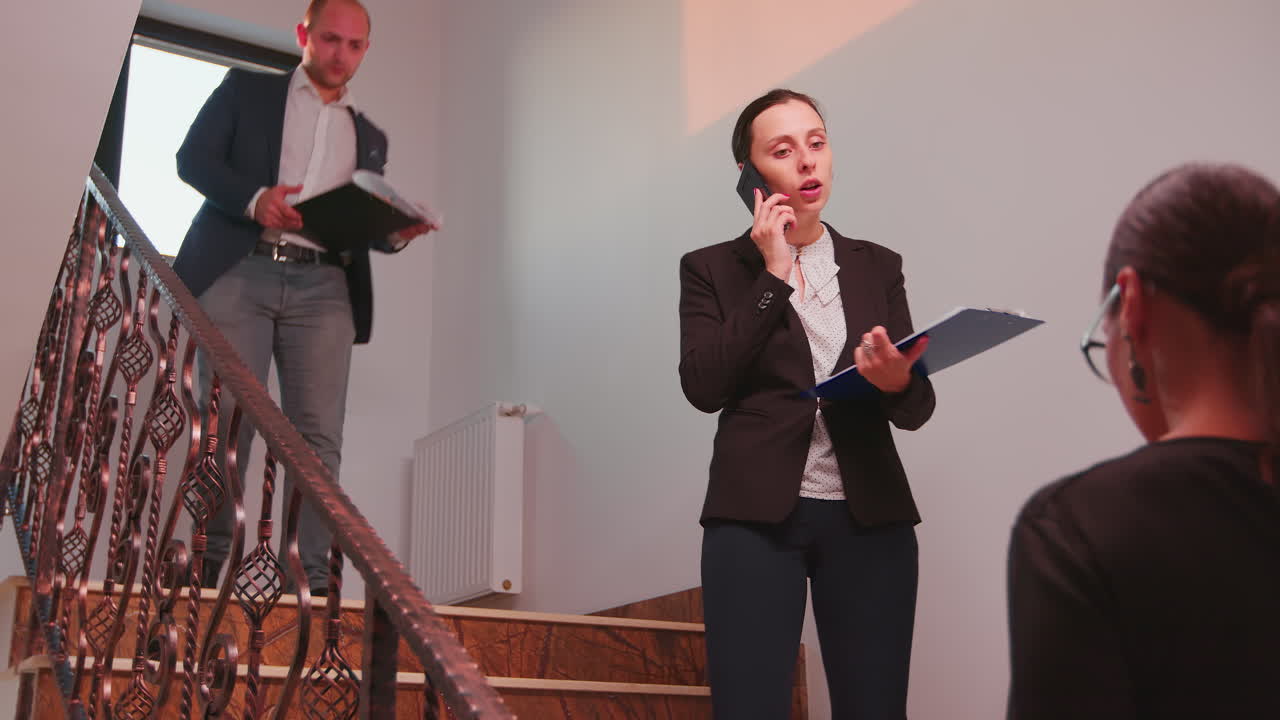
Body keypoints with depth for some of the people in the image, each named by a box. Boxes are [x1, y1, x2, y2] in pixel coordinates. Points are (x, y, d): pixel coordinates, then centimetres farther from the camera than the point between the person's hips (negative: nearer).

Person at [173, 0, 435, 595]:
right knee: (227, 421, -7)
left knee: (318, 434, -10)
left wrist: (397, 232, 0)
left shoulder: (369, 137, 26)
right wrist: (253, 197, -14)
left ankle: (311, 579, -13)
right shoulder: (246, 90, 16)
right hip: (240, 272, -2)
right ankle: (208, 562, -1)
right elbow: (192, 157, 5)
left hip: (323, 286, 2)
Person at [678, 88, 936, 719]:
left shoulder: (878, 267, 12)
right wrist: (771, 277, -8)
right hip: (756, 517, -2)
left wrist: (897, 382, -16)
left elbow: (917, 410, 8)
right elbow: (703, 386, -9)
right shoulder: (712, 269, 6)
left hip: (869, 516, 3)